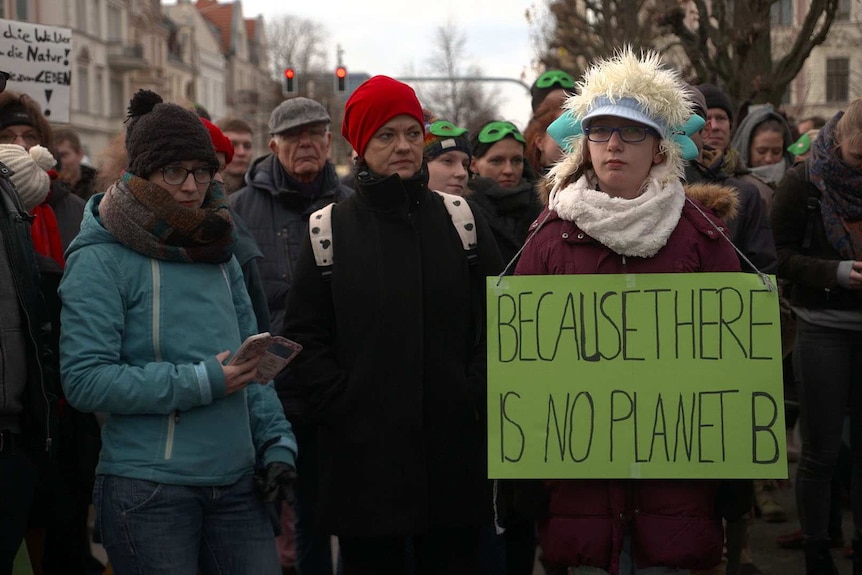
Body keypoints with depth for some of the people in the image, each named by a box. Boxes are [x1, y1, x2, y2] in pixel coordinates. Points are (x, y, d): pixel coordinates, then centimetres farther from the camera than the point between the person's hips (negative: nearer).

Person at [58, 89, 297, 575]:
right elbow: (87, 380, -15)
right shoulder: (102, 259, -7)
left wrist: (277, 443, 5)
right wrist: (202, 383, -18)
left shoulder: (218, 252, 13)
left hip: (237, 486, 6)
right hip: (148, 492, -5)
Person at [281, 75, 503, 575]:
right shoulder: (329, 231, 3)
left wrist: (477, 398, -4)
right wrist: (338, 406, -7)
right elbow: (305, 338, 2)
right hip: (363, 455, -1)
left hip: (453, 451, 1)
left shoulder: (462, 221, 6)